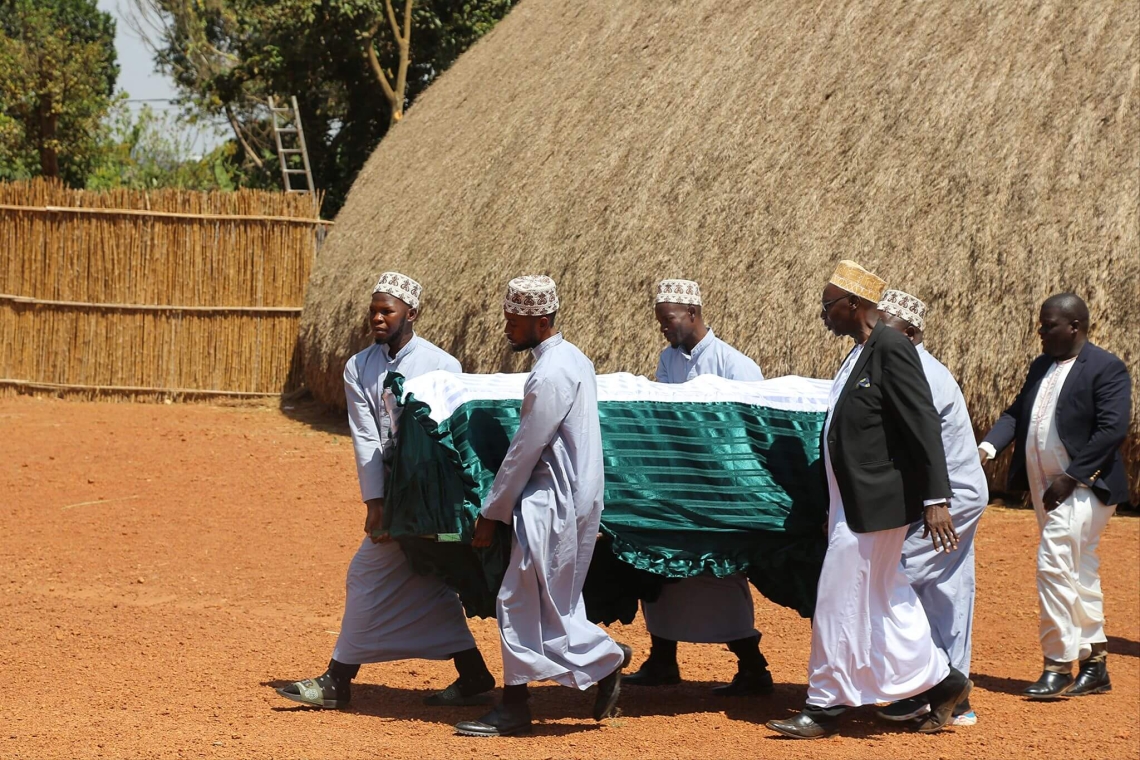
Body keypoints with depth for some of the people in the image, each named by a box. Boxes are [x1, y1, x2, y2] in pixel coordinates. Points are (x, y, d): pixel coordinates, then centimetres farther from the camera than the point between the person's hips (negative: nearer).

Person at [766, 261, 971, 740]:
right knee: (882, 605, 13)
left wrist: (935, 500, -23)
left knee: (841, 606, -3)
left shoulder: (891, 351, -15)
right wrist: (835, 510, 24)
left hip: (877, 504, -10)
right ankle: (941, 683, 21)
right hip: (855, 503, 10)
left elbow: (924, 427, -19)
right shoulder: (860, 355, 13)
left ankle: (824, 709, 4)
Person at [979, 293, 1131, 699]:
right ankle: (1095, 664, 19)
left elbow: (1113, 429, -17)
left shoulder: (1106, 369, -10)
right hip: (1045, 487, 8)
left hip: (1082, 485, -8)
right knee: (1079, 573, 12)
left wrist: (1070, 478, -20)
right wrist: (987, 447, -6)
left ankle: (1058, 666, -9)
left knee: (1056, 565, -15)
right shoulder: (1041, 367, 15)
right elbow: (1016, 413, 13)